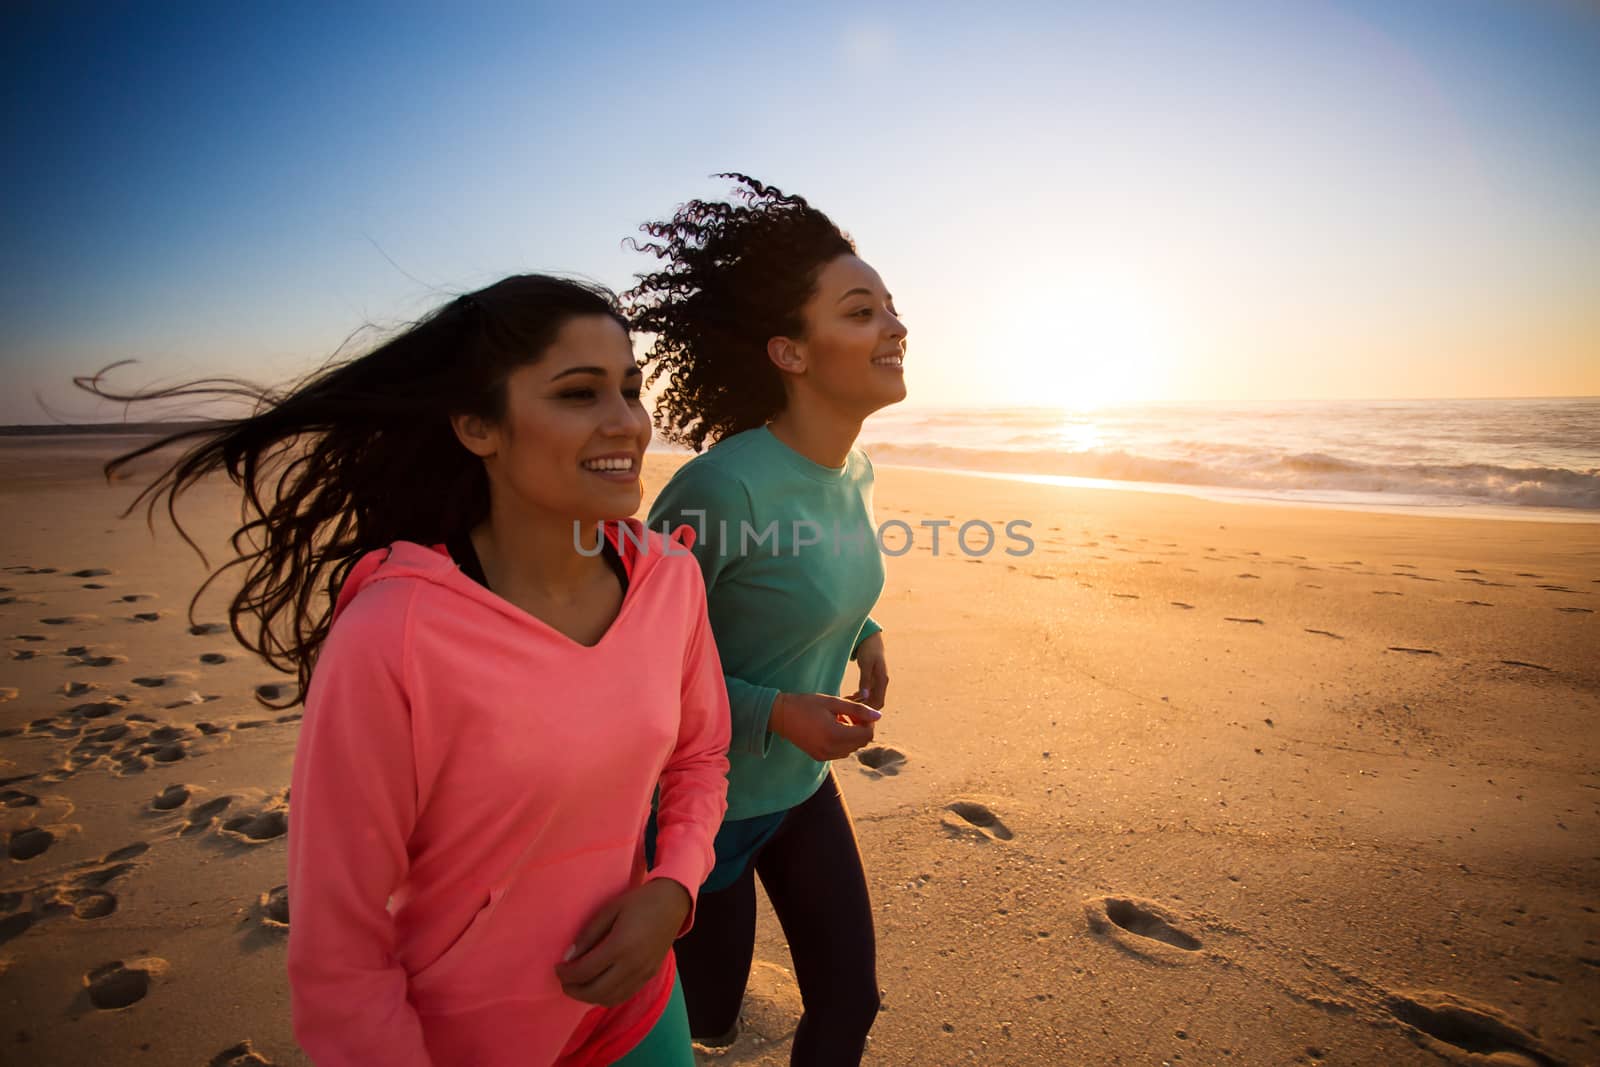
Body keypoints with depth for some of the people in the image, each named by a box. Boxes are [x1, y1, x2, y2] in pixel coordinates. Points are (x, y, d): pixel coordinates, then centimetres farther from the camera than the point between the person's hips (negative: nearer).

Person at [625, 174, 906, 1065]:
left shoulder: (856, 472, -5)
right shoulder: (724, 482, -29)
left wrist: (865, 630, -2)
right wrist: (775, 713, -27)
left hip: (804, 785, 6)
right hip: (705, 798, -6)